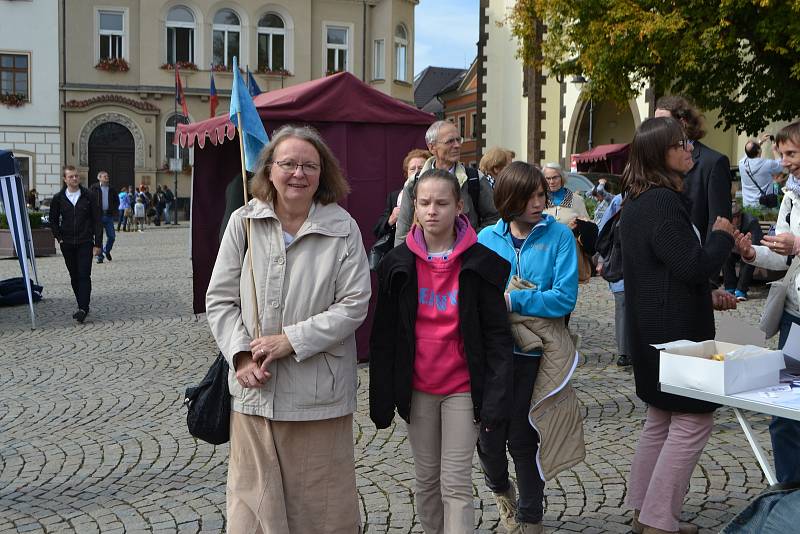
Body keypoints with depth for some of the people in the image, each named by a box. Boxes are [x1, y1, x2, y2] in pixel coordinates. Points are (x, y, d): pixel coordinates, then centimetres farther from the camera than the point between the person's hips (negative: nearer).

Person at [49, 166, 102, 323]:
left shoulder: (89, 197, -1)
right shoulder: (58, 198, 4)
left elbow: (97, 220, 0)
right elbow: (53, 221, 14)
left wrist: (97, 244, -5)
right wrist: (59, 238, 2)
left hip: (85, 243, -3)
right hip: (67, 245, 3)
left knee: (84, 276, -10)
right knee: (74, 277, 8)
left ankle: (83, 309, -13)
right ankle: (83, 308, 18)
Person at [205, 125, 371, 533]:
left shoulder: (342, 228, -4)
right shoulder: (243, 222, 0)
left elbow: (354, 304, -8)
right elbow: (219, 300, 4)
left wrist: (291, 340, -14)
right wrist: (242, 355, -10)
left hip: (319, 390, -1)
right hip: (255, 389, 2)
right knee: (254, 500, 10)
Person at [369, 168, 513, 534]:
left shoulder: (480, 263, -6)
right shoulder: (398, 264, 0)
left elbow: (497, 335, -5)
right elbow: (384, 337, 3)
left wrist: (496, 397, -12)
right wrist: (382, 400, 1)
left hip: (461, 388, -3)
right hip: (417, 389, 3)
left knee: (456, 484, -2)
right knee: (426, 480, 14)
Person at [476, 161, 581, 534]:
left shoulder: (558, 236, -5)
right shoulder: (487, 238, 3)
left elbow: (565, 298, -13)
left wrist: (512, 301, -18)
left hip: (534, 354, -2)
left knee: (523, 439, 7)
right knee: (490, 436, 9)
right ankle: (500, 487, 42)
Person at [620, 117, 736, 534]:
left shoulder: (638, 200, 12)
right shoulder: (662, 203, -21)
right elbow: (694, 265, -23)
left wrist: (707, 296, 19)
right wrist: (721, 235, -6)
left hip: (652, 327, 11)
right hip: (674, 330, -11)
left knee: (661, 416, 19)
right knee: (693, 419, -3)